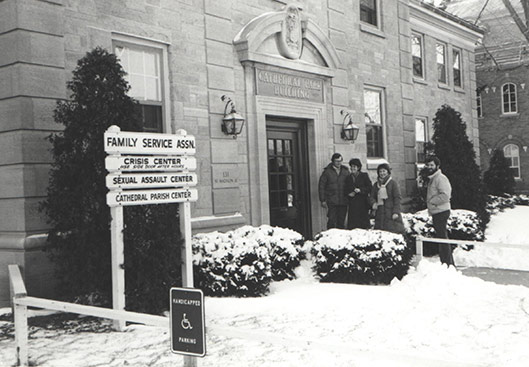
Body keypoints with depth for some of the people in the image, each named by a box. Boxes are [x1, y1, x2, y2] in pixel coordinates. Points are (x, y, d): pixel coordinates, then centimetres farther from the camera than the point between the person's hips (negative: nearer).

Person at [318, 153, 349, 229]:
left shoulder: (345, 171, 10)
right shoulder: (327, 171, 0)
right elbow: (321, 186, 1)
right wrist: (323, 200, -3)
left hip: (343, 202, 3)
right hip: (331, 202, -3)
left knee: (341, 222, 6)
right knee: (332, 221, -8)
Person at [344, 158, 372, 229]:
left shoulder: (364, 176, 3)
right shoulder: (348, 177, 14)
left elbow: (369, 188, -2)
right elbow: (346, 190, 18)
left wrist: (360, 190, -16)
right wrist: (349, 194, -4)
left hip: (363, 203, -3)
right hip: (352, 204, 3)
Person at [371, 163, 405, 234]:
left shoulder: (393, 183, 0)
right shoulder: (376, 184, 15)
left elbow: (397, 198, -4)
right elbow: (372, 196, 18)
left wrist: (396, 212, -12)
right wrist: (374, 203, -6)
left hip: (391, 214, -4)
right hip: (379, 213, 4)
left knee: (394, 232, -11)